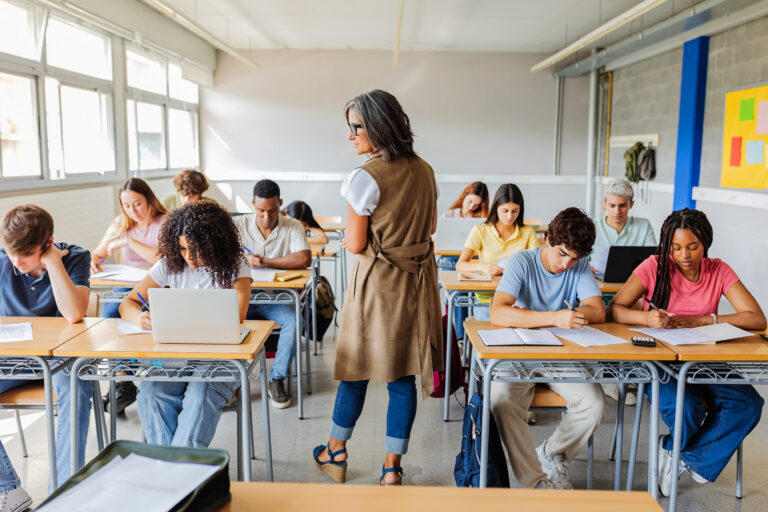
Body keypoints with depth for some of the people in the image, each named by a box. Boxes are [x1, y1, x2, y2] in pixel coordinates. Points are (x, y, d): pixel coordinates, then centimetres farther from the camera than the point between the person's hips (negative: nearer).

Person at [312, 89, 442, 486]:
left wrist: (347, 239, 9)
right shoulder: (424, 171, 4)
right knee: (402, 376, 10)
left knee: (357, 369, 11)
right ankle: (392, 469, 20)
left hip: (377, 283, -5)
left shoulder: (365, 178, -17)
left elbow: (356, 245, -12)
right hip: (417, 280, 6)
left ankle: (335, 454, 31)